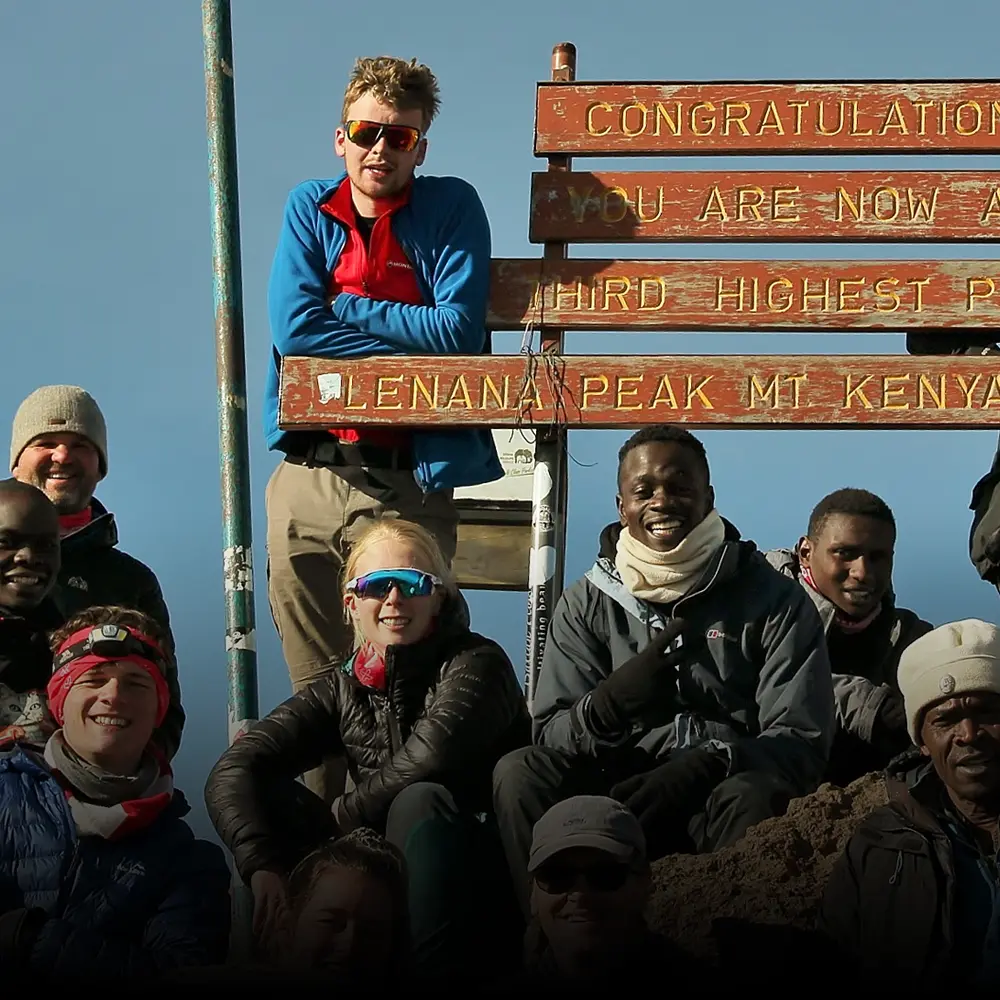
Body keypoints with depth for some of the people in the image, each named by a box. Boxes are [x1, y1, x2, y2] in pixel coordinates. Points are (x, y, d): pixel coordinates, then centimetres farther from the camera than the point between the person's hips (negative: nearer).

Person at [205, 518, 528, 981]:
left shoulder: (476, 664, -8)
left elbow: (429, 761, -29)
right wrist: (264, 869, -28)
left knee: (420, 801, -33)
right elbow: (232, 770, -9)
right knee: (269, 797, -11)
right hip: (386, 886, 5)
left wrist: (334, 821, -16)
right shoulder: (342, 691, 5)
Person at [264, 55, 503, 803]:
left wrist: (346, 308, -4)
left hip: (408, 481, -2)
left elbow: (459, 331, -11)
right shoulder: (310, 208, 8)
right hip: (307, 480, 3)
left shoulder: (451, 208, 1)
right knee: (315, 687, 7)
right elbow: (294, 327, -5)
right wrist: (409, 341, -7)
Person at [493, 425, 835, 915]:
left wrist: (706, 765, -25)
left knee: (749, 795, -37)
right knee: (519, 773, -24)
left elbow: (801, 742, -5)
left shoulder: (774, 600, 4)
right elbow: (551, 735, 0)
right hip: (622, 790, 2)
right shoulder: (586, 604, 10)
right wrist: (610, 701, -24)